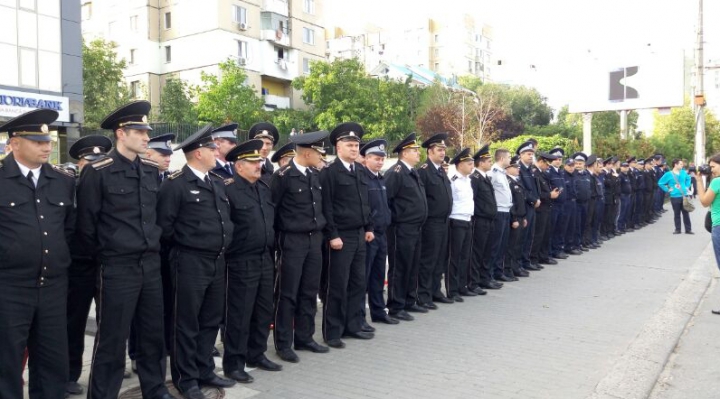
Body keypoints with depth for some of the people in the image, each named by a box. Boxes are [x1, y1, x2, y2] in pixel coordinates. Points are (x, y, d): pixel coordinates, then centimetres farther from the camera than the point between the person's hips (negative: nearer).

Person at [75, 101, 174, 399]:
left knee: (153, 333, 15)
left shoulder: (152, 171, 7)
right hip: (117, 268, -6)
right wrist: (104, 254, 2)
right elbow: (86, 225, -6)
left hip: (151, 264, 6)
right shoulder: (98, 172, -11)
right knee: (112, 339, 4)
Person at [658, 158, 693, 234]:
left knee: (686, 213, 6)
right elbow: (660, 183, -5)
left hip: (684, 196, 3)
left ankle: (688, 229, 13)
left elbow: (688, 179, 25)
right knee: (677, 214, 5)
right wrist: (668, 190, -6)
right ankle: (677, 229, 15)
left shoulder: (683, 172, 5)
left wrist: (687, 186, 13)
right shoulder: (668, 174, -9)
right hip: (675, 197, -3)